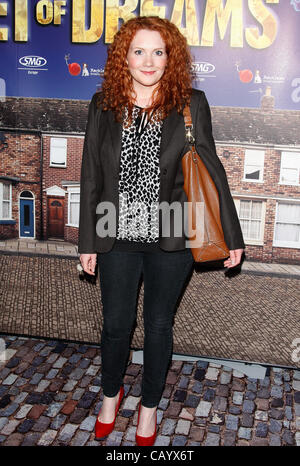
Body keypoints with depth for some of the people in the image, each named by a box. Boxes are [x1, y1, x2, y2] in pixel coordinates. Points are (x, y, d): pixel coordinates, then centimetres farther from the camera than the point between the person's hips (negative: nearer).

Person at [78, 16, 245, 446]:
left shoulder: (191, 104, -5)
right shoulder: (103, 105, 0)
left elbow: (211, 169, -1)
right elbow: (91, 175, 3)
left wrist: (232, 237, -1)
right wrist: (87, 241, 3)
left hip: (171, 240, -1)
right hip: (118, 238, 1)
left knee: (158, 325, 14)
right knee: (116, 324, 14)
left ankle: (149, 405, 38)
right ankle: (111, 393, 44)